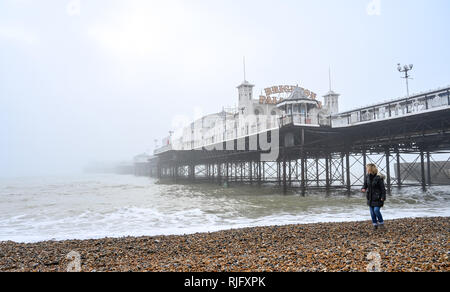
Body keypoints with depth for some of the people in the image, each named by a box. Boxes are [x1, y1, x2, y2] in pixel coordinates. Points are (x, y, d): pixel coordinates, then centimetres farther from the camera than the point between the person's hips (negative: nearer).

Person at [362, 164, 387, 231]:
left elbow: (383, 189, -13)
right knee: (372, 212, 9)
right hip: (370, 197, 6)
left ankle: (381, 223, 11)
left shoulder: (379, 177, -16)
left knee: (376, 210, -12)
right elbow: (365, 184, 14)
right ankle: (375, 225, 21)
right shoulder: (368, 176, 1)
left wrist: (383, 198, -16)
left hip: (377, 198, -6)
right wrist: (363, 188, -9)